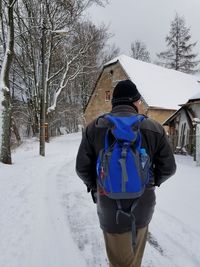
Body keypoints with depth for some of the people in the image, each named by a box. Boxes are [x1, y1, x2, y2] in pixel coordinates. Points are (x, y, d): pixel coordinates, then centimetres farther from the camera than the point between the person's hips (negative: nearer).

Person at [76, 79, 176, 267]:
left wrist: (94, 186, 12)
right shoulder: (154, 128, -8)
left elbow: (82, 167, -7)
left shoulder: (94, 127, -9)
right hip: (143, 201, 2)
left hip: (109, 202, -1)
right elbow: (168, 168, -2)